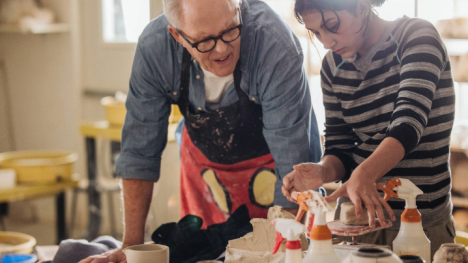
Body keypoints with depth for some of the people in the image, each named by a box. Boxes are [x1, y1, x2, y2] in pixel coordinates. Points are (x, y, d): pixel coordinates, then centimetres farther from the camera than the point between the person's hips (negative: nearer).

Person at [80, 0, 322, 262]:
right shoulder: (154, 46, -25)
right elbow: (140, 149, -16)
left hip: (269, 160, -2)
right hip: (204, 157, 3)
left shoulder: (276, 44, -35)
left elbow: (291, 162, -30)